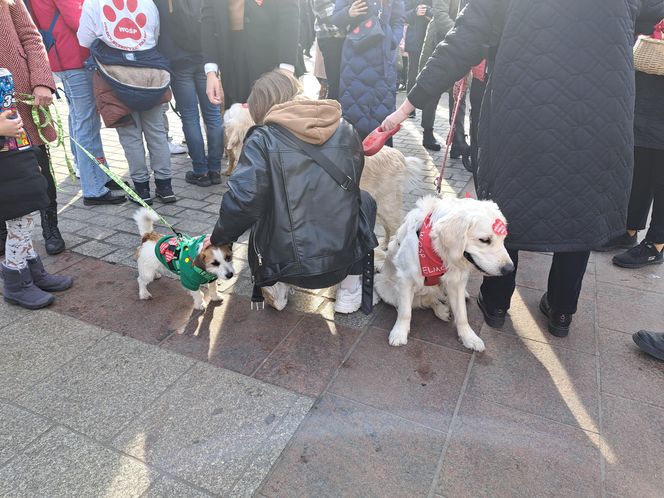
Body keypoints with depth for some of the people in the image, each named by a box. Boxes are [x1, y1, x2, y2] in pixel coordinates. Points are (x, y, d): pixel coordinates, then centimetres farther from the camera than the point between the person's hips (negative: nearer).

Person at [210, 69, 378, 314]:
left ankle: (275, 285, 12)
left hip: (287, 264, 0)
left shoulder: (262, 139, -7)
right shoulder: (345, 131, 3)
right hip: (344, 259, 1)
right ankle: (349, 288, 23)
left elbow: (241, 201, -16)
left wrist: (218, 239, 2)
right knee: (363, 201, 30)